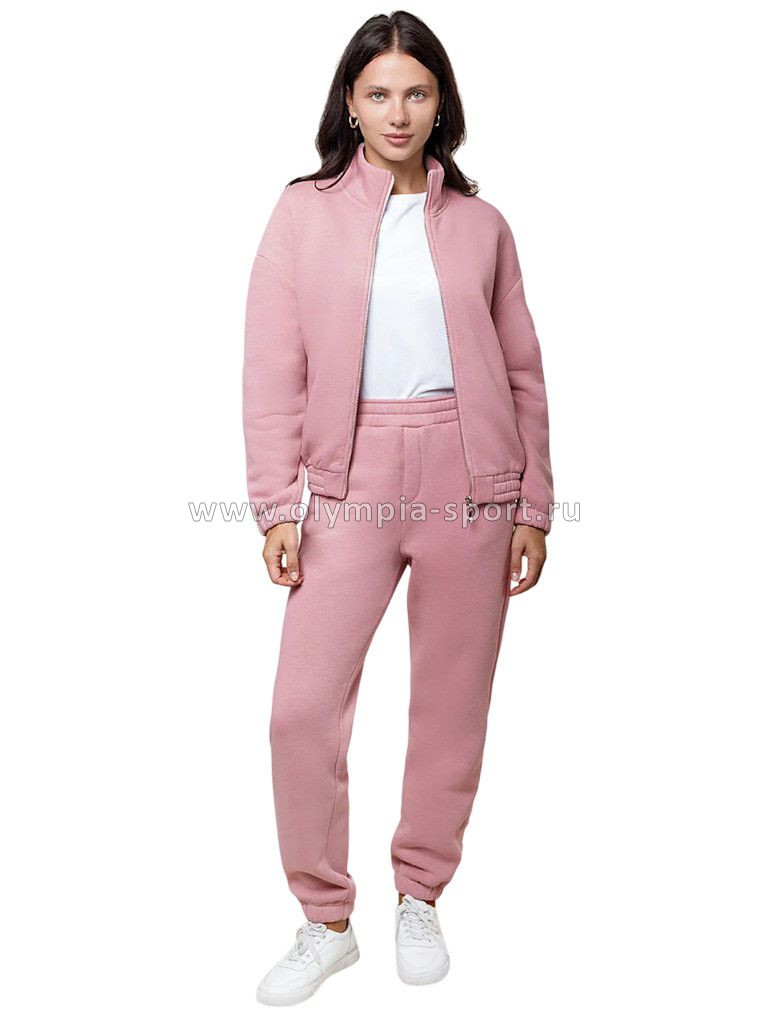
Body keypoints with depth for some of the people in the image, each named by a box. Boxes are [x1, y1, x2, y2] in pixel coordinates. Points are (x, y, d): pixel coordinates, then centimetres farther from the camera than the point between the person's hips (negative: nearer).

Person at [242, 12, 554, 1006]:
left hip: (467, 480, 2)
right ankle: (324, 921, 13)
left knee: (453, 702, 7)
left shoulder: (479, 224, 8)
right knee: (303, 706, -6)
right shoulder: (305, 212, 5)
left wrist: (532, 503, 5)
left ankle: (419, 898, 27)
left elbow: (521, 373, 9)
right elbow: (272, 367, 1)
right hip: (350, 483, -1)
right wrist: (277, 502, -6)